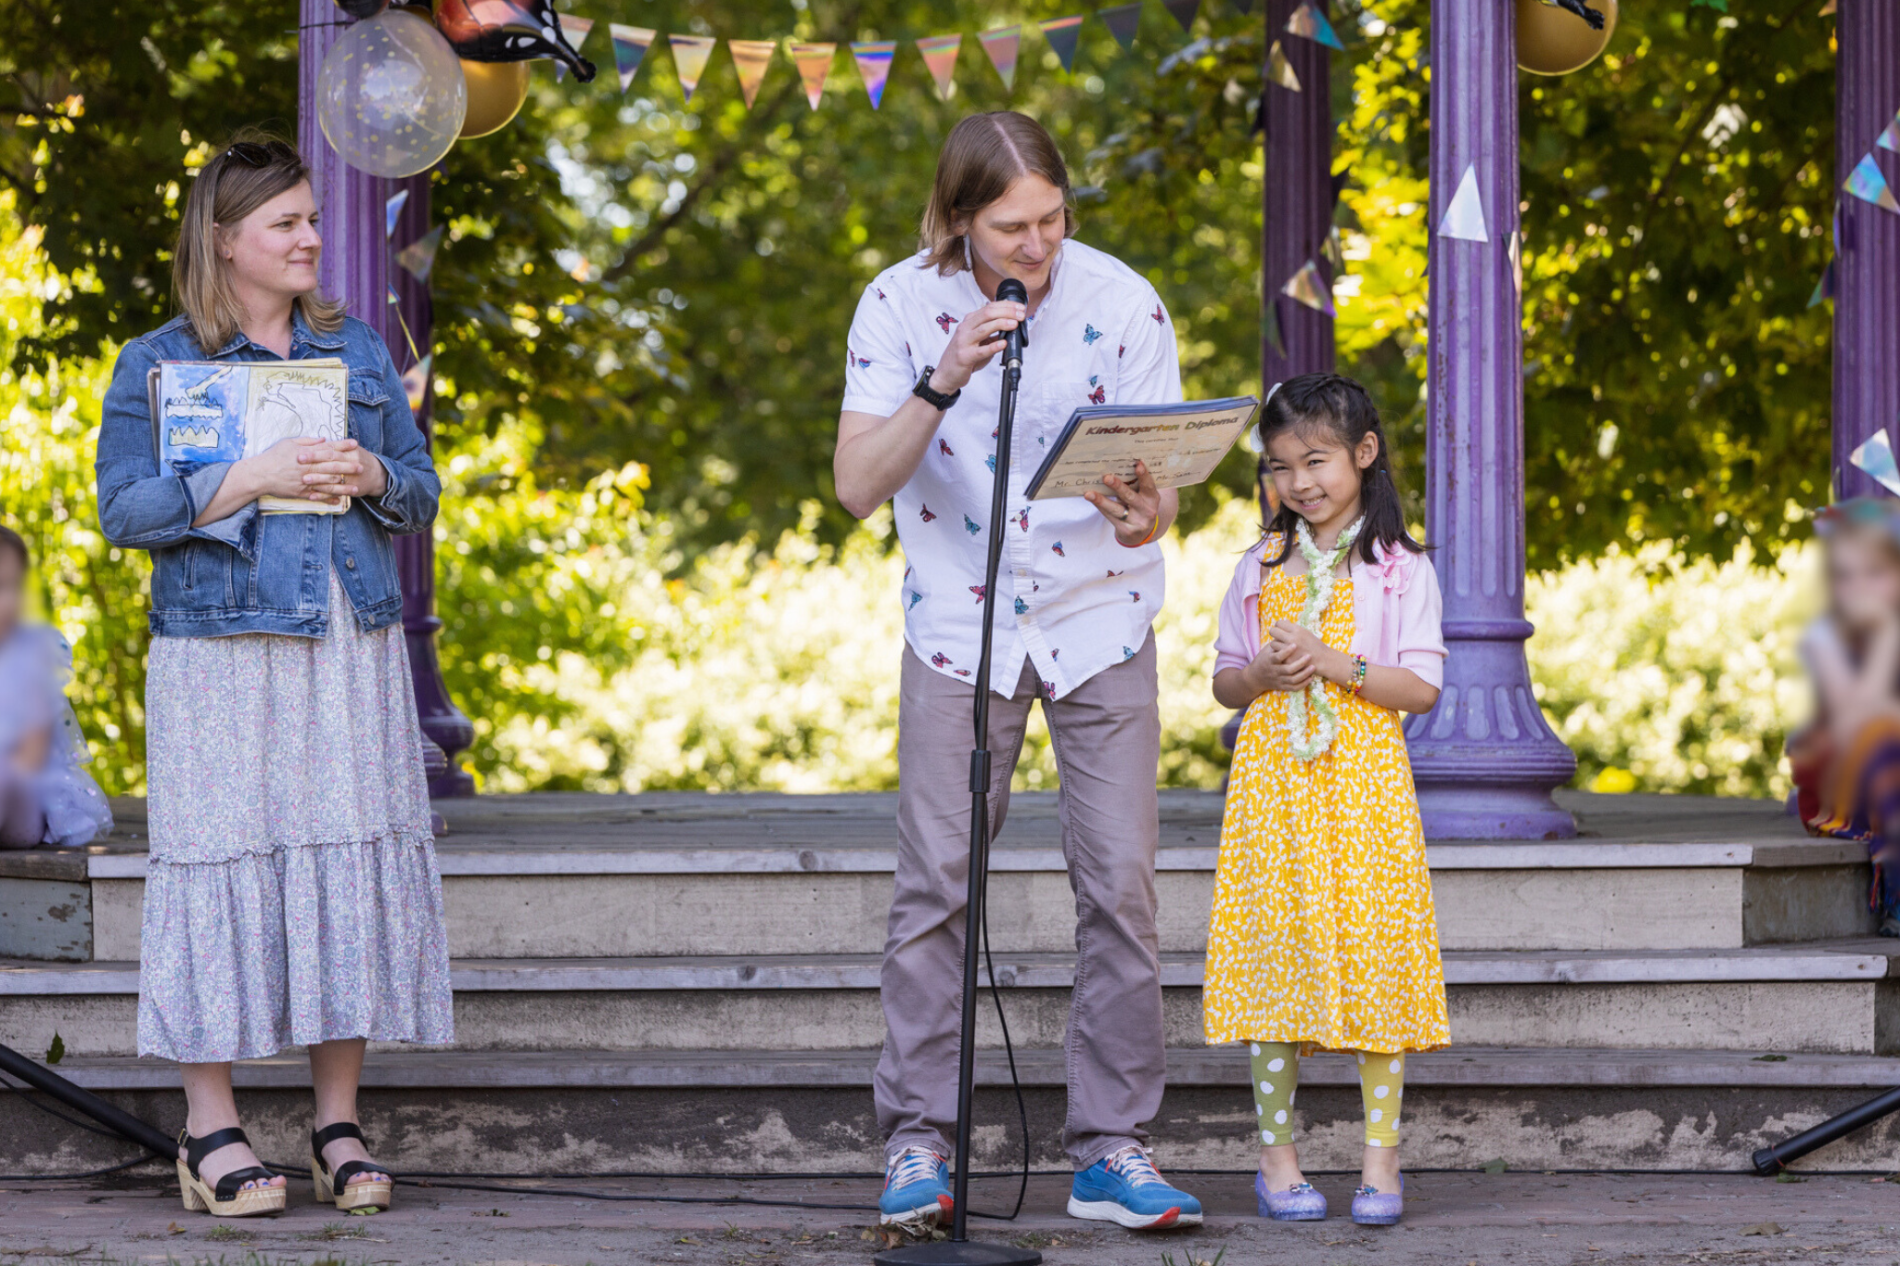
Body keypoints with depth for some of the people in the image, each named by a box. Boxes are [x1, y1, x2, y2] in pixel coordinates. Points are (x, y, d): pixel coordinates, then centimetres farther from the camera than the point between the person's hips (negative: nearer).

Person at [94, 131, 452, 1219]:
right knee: (223, 865, -6)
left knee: (355, 863, 1)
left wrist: (374, 473, -6)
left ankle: (341, 1126, 8)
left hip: (356, 649, 4)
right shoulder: (156, 364, 3)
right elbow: (126, 510, -6)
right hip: (222, 651, -4)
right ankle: (212, 1129, 1)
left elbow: (424, 492, 17)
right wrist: (252, 477, -16)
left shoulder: (360, 353, 16)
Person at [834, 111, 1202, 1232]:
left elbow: (1164, 482, -10)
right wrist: (942, 382, -31)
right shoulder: (901, 305, -10)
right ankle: (920, 1143, 6)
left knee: (1120, 882, -4)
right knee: (935, 881, -3)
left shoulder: (1121, 301, -11)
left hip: (1098, 617, 0)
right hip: (960, 623, 0)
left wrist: (1146, 514, -34)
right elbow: (858, 487, -17)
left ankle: (1113, 1148, 3)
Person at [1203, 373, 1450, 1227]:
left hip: (1363, 777, -2)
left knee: (1374, 958, -4)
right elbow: (1225, 683, 14)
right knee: (1275, 961, 0)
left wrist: (1337, 665, -15)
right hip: (1274, 777, 2)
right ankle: (1276, 1154, 7)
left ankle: (1381, 1156, 3)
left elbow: (1422, 688, -3)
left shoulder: (1400, 570, 2)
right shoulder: (1261, 567, 11)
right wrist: (1263, 673, -8)